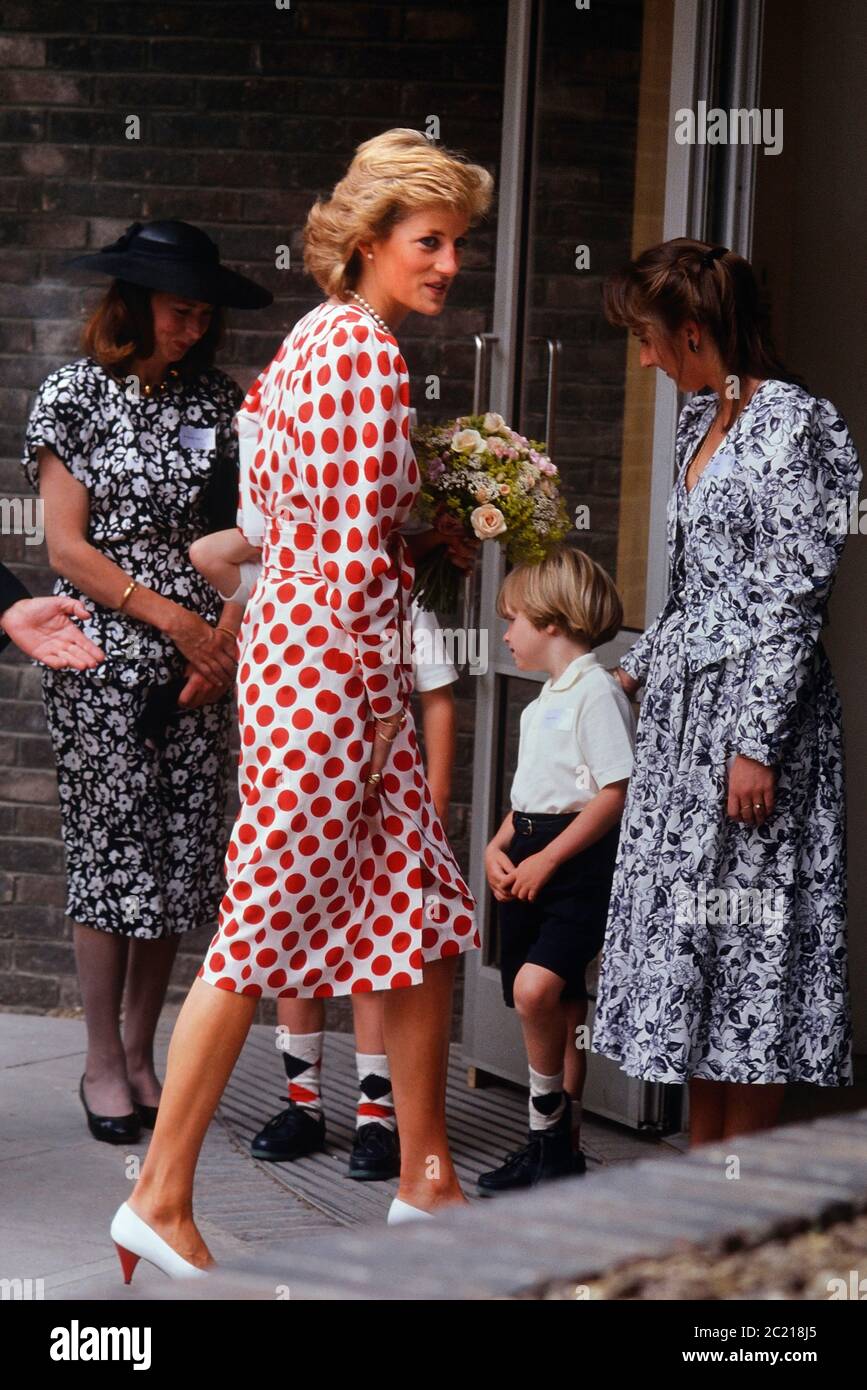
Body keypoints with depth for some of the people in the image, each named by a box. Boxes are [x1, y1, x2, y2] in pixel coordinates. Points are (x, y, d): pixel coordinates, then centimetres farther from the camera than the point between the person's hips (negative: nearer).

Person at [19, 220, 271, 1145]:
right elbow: (66, 549, -5)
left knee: (179, 859, 4)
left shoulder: (218, 403, 10)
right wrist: (171, 616, -10)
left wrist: (225, 637, -4)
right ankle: (103, 1063, 8)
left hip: (197, 665, 4)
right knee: (112, 854, -2)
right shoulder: (75, 394, -1)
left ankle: (140, 1052, 16)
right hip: (102, 660, -4)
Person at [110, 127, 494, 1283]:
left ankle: (427, 1178, 21)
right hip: (332, 662, -10)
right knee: (263, 929, -5)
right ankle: (160, 1200, 3)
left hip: (289, 628, 10)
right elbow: (358, 552, -19)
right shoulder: (370, 356, -16)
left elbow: (273, 492, 17)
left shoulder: (318, 337, 13)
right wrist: (381, 708, -13)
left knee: (427, 916, 13)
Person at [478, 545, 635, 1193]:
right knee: (558, 1003, 11)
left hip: (581, 860, -9)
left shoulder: (596, 690, -11)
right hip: (531, 862, 9)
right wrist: (498, 847, 7)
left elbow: (615, 794, -17)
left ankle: (549, 1120, -8)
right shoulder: (546, 699, 20)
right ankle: (561, 1144, 16)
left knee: (535, 987, -24)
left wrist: (546, 859, -18)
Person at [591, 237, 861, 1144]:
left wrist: (758, 742, -20)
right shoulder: (702, 421, 14)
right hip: (685, 705, 9)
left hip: (751, 705, -9)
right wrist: (636, 667, 28)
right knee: (689, 937, 10)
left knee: (744, 937, -4)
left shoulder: (788, 425, -14)